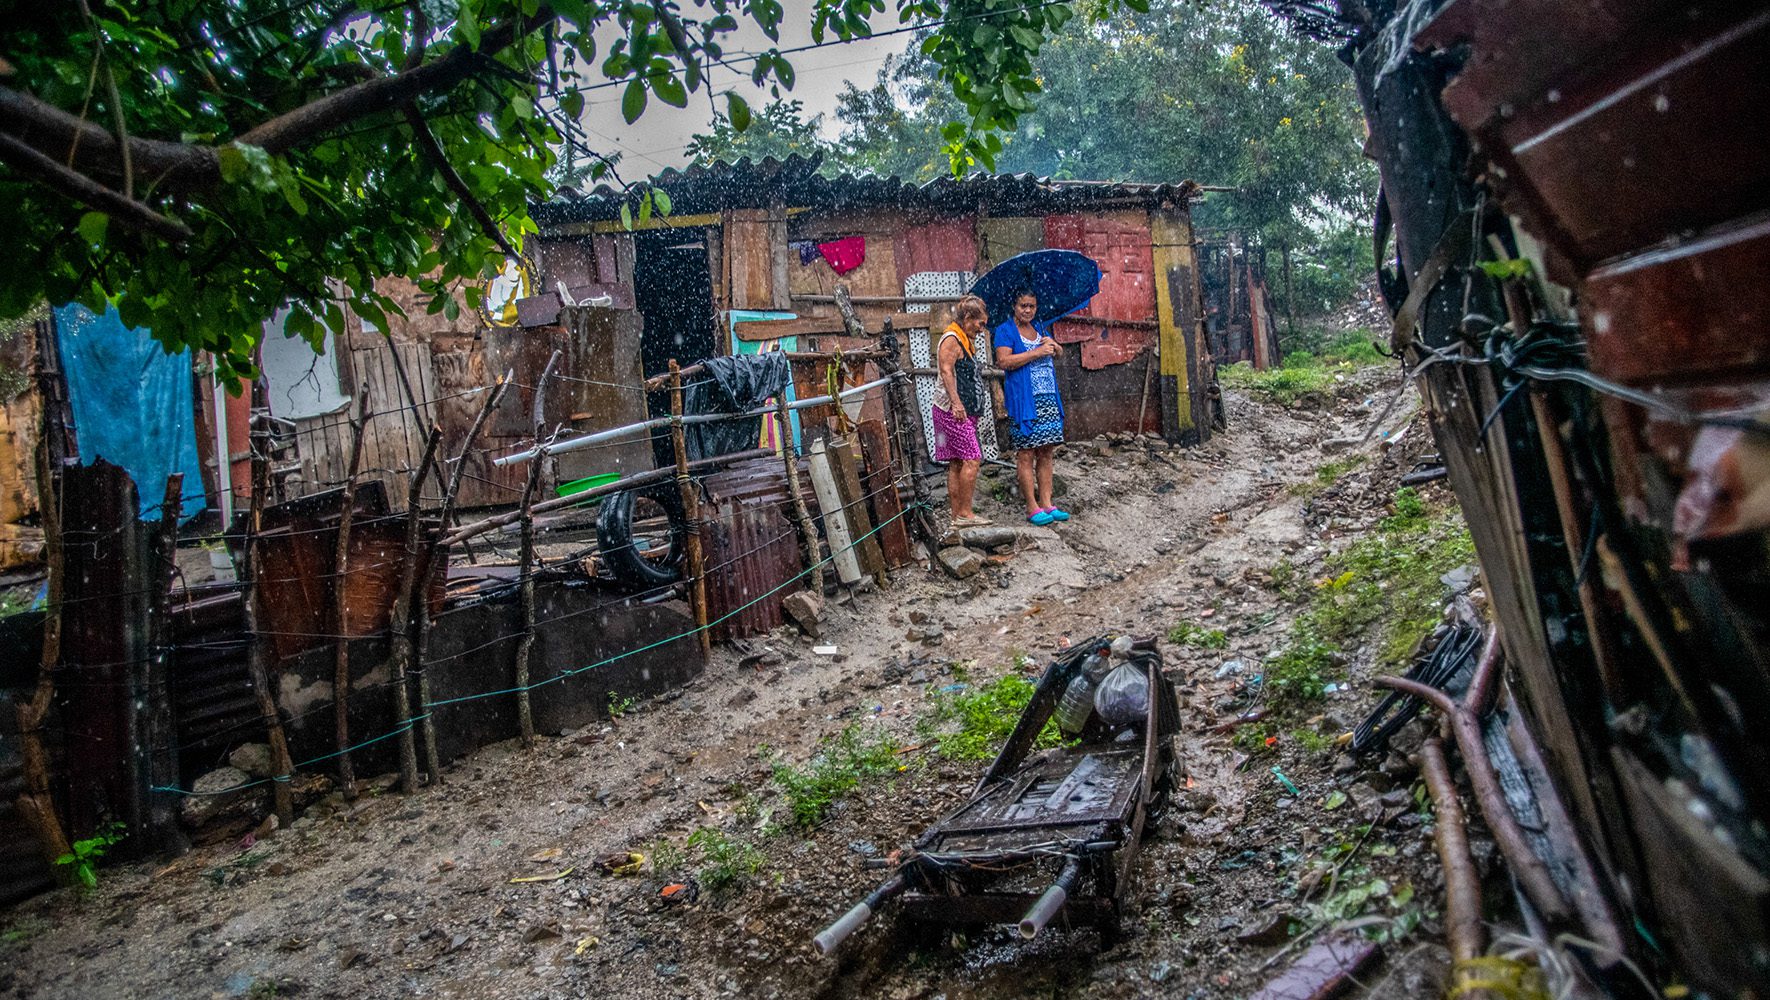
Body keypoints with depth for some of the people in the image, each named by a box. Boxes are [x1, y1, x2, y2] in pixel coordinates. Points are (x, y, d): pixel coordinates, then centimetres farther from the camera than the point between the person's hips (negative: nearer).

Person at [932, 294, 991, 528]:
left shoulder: (964, 341, 22)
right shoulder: (951, 339, -9)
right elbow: (946, 371, -20)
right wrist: (956, 403, -28)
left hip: (964, 412, 10)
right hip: (953, 411, -10)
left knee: (956, 463, 8)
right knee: (971, 459, -13)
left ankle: (957, 515, 9)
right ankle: (965, 513, -11)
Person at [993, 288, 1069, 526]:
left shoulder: (1039, 330, 19)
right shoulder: (1006, 331, -1)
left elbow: (1059, 354, 24)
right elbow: (1003, 361, -15)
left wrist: (1053, 345, 1)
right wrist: (1037, 352, -16)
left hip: (1048, 399, 7)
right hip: (1023, 401, -6)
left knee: (1045, 453, 6)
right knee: (1025, 454, -5)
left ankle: (1047, 503, 11)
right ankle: (1032, 507, -1)